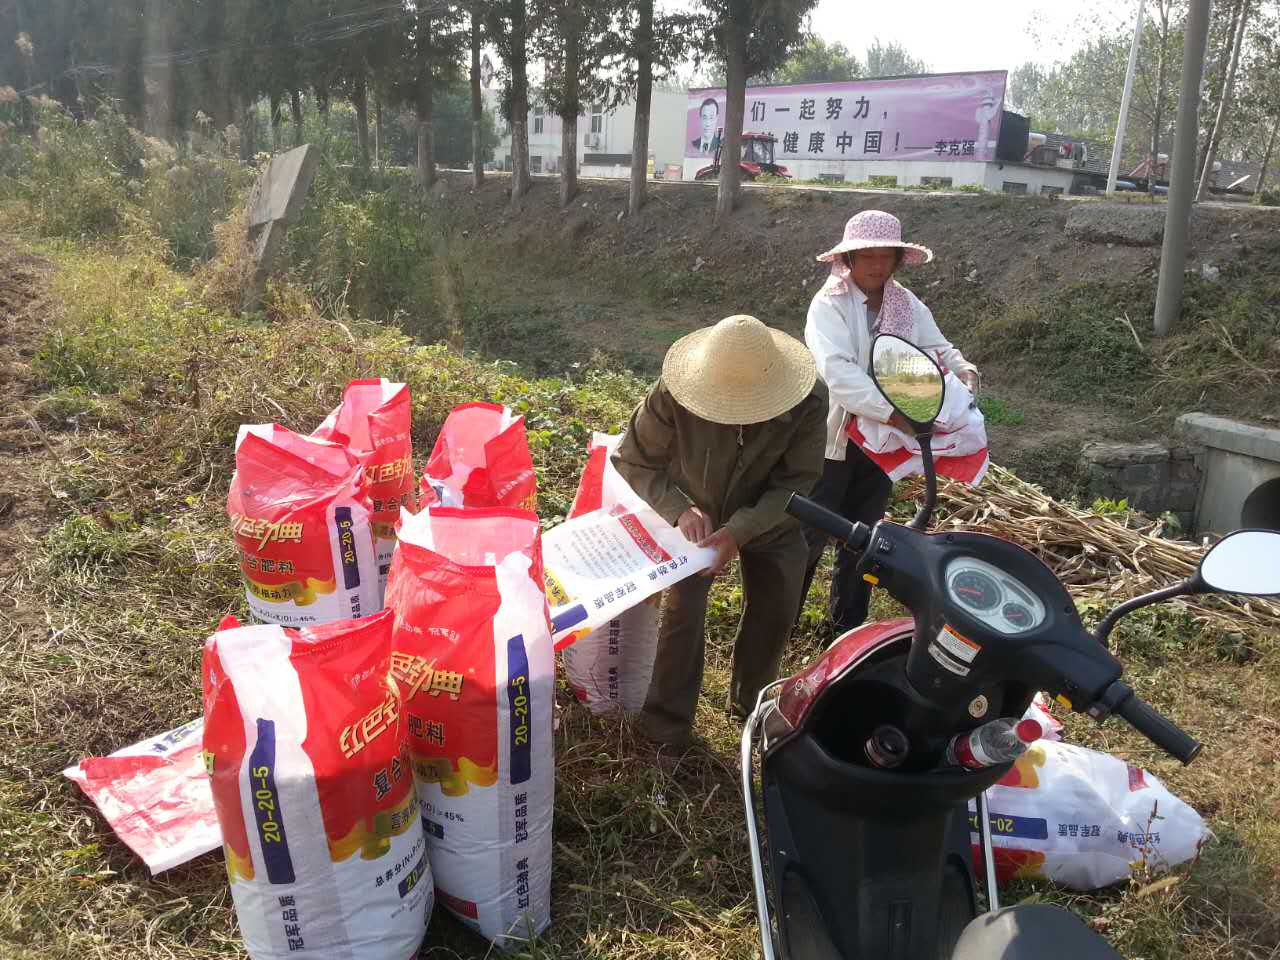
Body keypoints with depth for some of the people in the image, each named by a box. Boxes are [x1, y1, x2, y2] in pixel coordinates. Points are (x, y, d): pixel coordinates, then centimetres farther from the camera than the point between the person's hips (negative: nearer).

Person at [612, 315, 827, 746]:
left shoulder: (808, 402, -32)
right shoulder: (673, 393, -34)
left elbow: (798, 481, -24)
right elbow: (634, 462, -20)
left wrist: (739, 531, -37)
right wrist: (680, 509, -35)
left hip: (771, 522, 2)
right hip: (694, 515, -1)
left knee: (774, 613, 10)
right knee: (683, 610, -11)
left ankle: (751, 701, 37)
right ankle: (667, 718, 9)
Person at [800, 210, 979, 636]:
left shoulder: (908, 305, 4)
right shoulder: (830, 305, -15)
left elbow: (938, 348, 8)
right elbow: (839, 373, -28)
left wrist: (962, 369, -16)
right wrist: (894, 413, -35)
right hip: (832, 438, -6)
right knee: (811, 535, 2)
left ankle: (848, 622, 33)